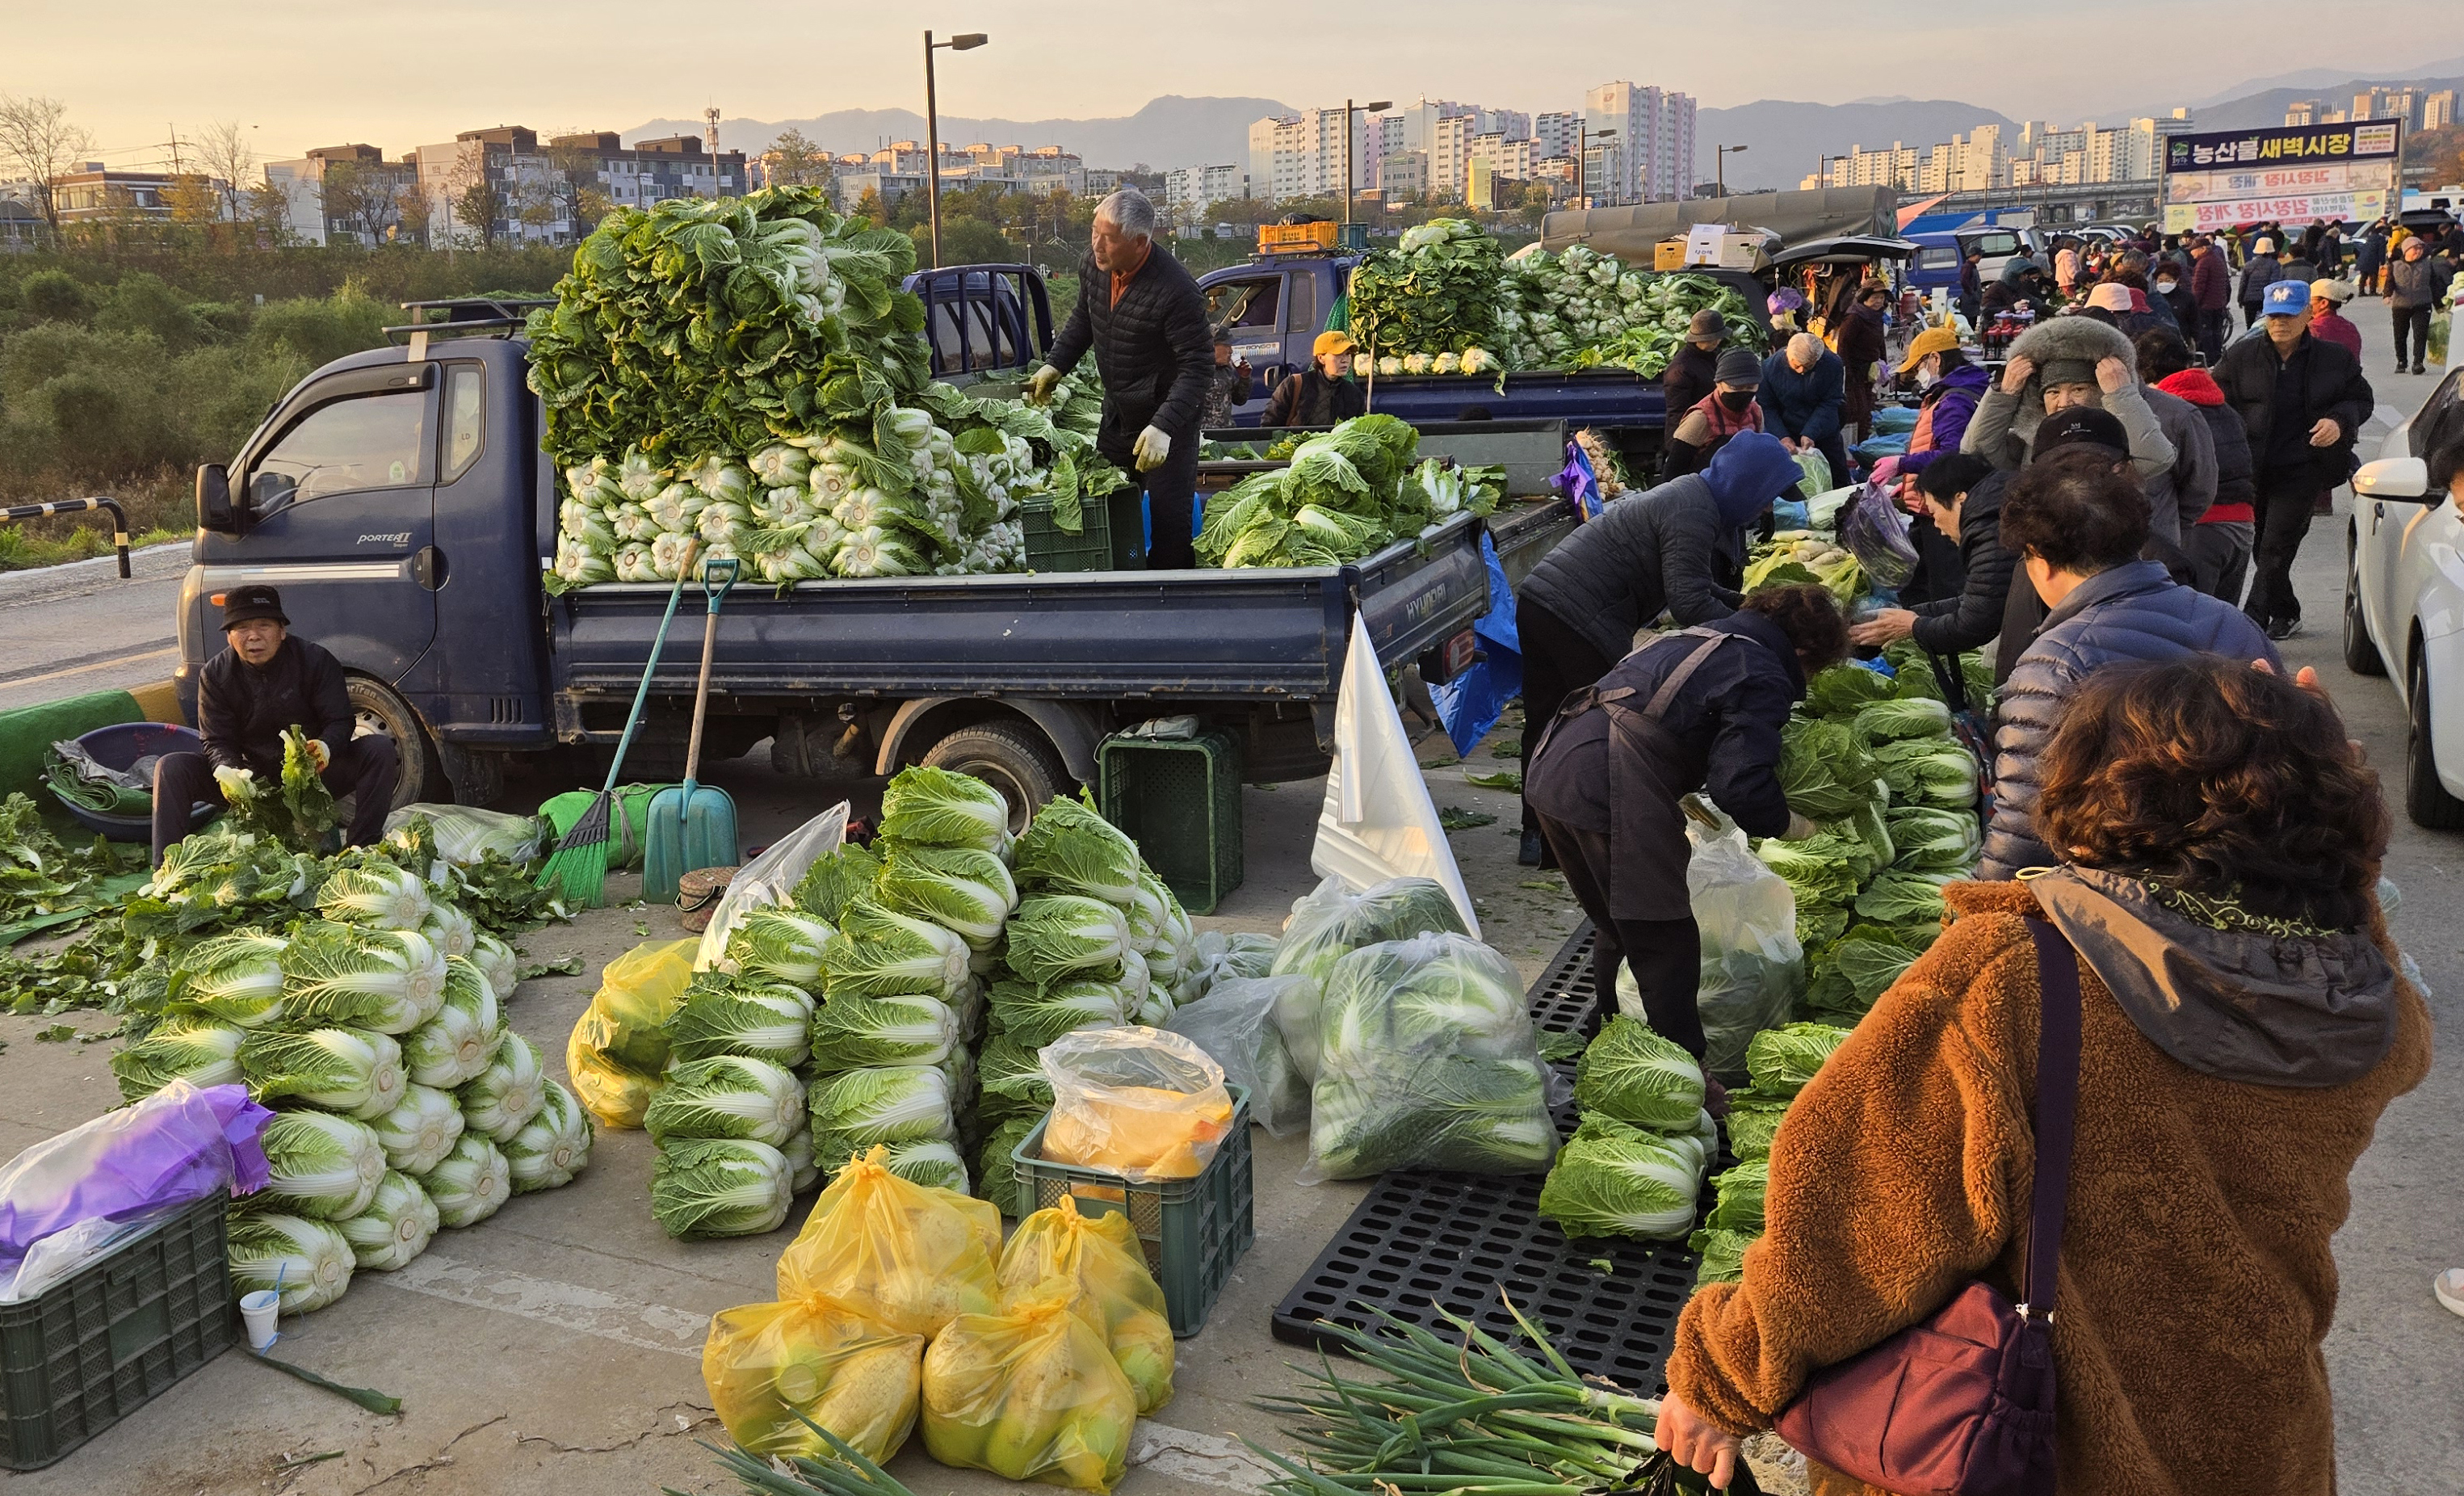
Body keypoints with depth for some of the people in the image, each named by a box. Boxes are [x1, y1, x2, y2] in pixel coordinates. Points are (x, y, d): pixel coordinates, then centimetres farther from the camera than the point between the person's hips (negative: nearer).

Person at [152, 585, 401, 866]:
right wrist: (227, 772, -32)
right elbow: (216, 742, -7)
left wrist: (326, 748, -37)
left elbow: (340, 722, -11)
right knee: (170, 767, -18)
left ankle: (363, 851, -26)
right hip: (250, 777, 1)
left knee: (381, 750, -25)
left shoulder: (316, 660, -9)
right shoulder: (214, 675, -4)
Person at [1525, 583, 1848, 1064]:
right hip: (1609, 793, -9)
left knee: (1616, 928, 26)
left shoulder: (1696, 637, 25)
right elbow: (1741, 784, -13)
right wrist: (1790, 825, 4)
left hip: (1553, 768, 9)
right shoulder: (1764, 677, -2)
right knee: (1666, 943, 2)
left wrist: (1687, 799, 34)